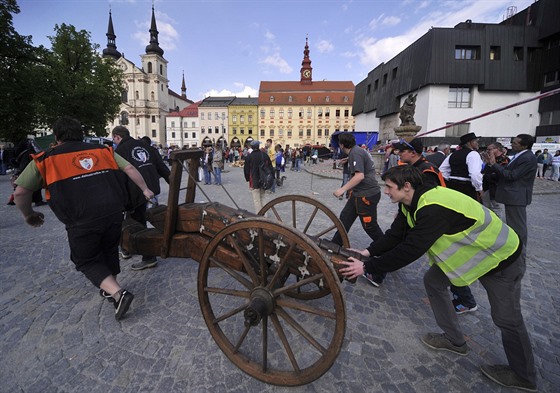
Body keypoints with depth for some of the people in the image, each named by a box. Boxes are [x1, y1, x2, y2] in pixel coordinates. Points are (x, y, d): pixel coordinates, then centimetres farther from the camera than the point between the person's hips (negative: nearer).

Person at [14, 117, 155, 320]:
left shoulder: (45, 159, 9)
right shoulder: (103, 150, 15)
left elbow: (21, 192, 8)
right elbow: (129, 169, 12)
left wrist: (29, 215, 25)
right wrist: (145, 190, 22)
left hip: (83, 220, -3)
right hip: (114, 212, 3)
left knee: (87, 261, 16)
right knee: (109, 251, 26)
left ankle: (118, 293, -1)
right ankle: (111, 290, 41)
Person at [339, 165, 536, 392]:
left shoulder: (434, 208, -37)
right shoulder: (411, 204, -7)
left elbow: (409, 250, -38)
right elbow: (395, 235, -6)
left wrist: (367, 268, -32)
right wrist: (368, 252, -20)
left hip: (502, 256, -8)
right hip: (469, 251, 8)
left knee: (507, 318, 5)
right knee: (433, 281, 8)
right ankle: (454, 340, 25)